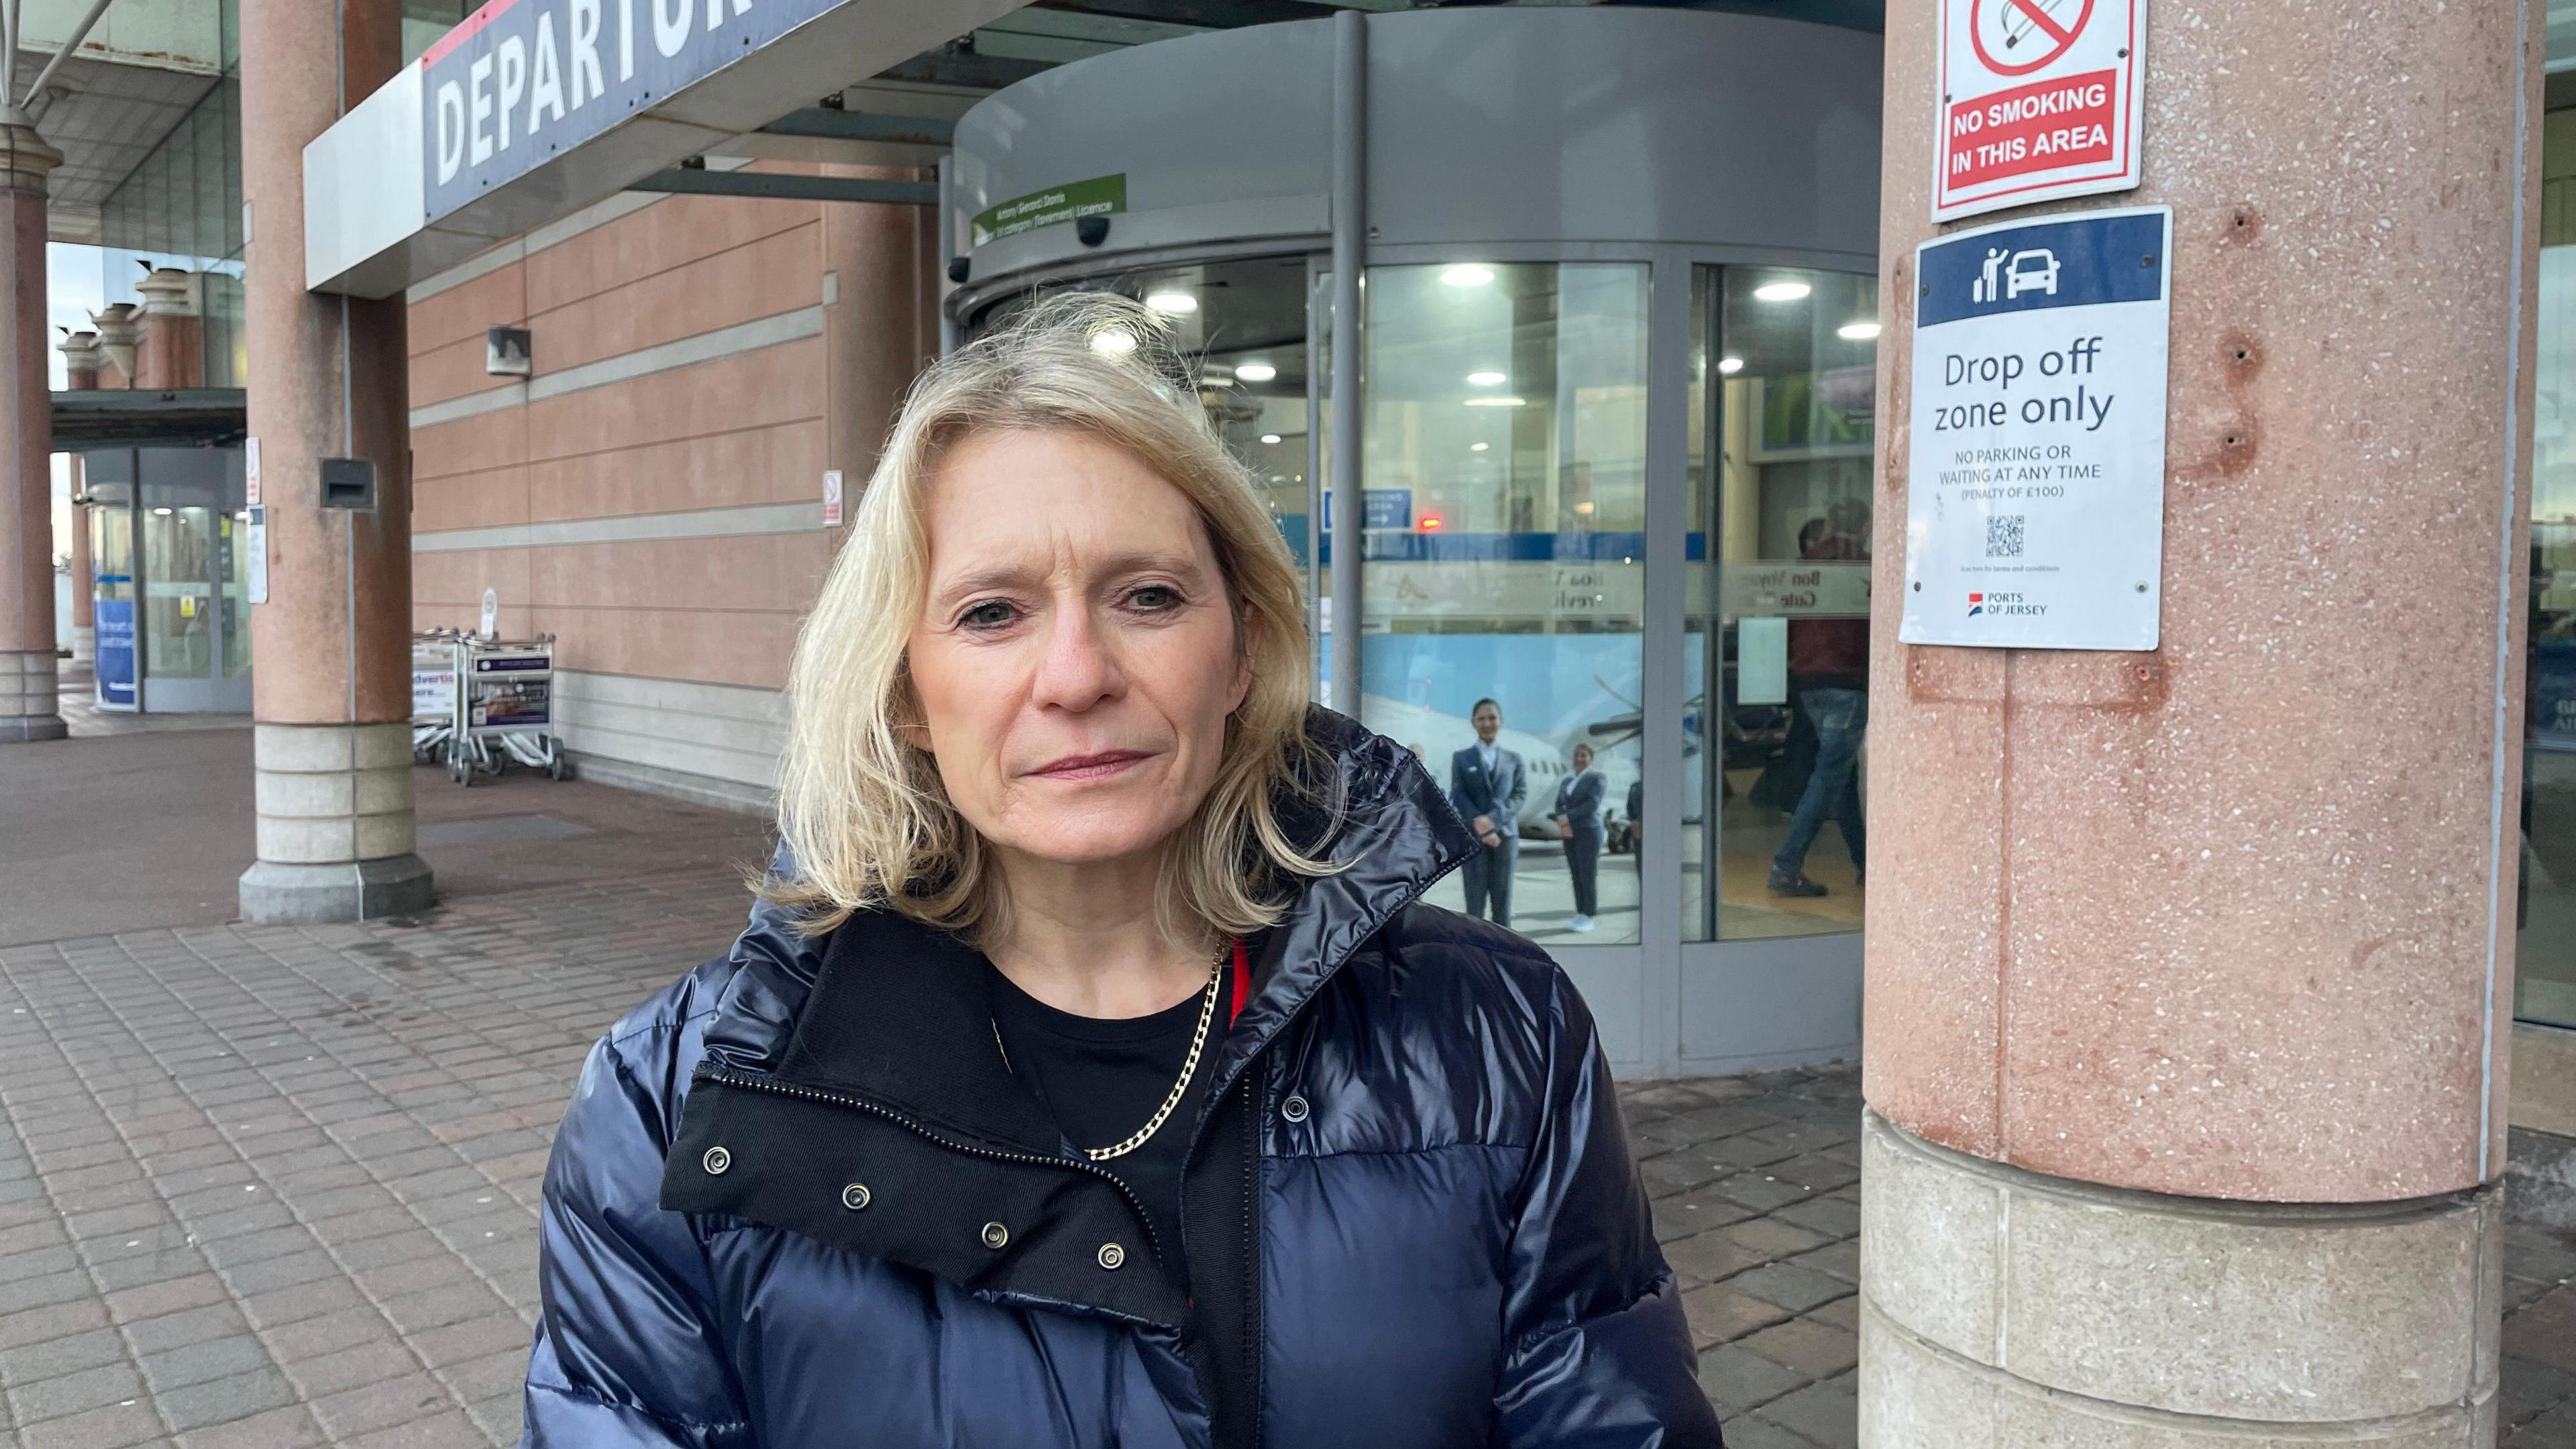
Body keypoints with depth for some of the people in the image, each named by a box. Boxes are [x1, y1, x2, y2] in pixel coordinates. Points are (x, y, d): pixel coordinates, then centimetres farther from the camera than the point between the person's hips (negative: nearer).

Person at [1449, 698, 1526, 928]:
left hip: (1506, 834, 1)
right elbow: (1458, 797, -1)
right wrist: (1482, 829, -14)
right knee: (1475, 901, -5)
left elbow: (1521, 794, 2)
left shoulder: (1513, 758, 13)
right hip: (1472, 836, -1)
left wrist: (1493, 819, -14)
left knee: (1502, 900, 1)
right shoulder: (1461, 758, 9)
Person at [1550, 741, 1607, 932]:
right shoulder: (1566, 780, 15)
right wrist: (1561, 822, -12)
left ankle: (1589, 917, -4)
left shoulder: (1597, 778, -4)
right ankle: (1580, 914, 9)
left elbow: (1592, 805, -15)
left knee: (1588, 875, -6)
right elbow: (1559, 806, 9)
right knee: (1576, 875, 5)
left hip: (1589, 831, -6)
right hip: (1569, 832, 6)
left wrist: (1568, 817, -17)